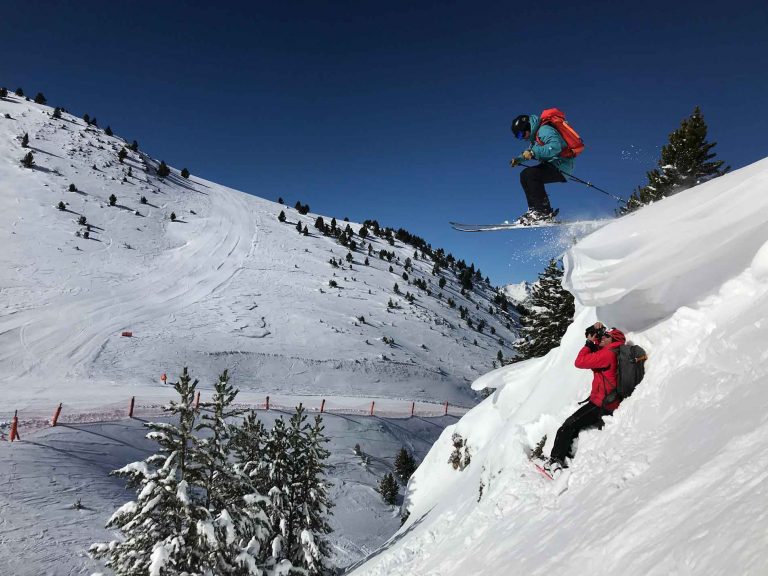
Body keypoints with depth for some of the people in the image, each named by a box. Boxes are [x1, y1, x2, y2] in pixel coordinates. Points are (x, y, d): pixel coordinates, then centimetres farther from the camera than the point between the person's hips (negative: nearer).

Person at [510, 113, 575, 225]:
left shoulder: (544, 130, -14)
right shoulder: (535, 136, 17)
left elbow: (556, 147, -30)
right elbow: (532, 152, 33)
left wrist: (533, 152, -31)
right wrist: (519, 159, 18)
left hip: (561, 166, -10)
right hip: (552, 165, 10)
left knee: (530, 174, -24)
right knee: (524, 175, 8)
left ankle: (544, 212, -25)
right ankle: (534, 209, 1)